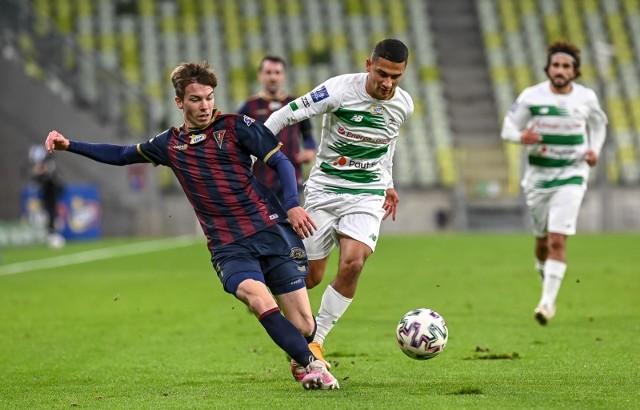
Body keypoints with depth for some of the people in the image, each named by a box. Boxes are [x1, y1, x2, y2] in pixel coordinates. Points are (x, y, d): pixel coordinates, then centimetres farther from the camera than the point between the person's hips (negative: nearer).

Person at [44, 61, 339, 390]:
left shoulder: (235, 126, 3)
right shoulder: (169, 144, 13)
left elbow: (280, 161, 1)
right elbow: (121, 156, 27)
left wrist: (292, 205, -14)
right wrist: (68, 145, 21)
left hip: (270, 230, -2)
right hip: (227, 247, 2)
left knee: (304, 326, -5)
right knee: (258, 298, -31)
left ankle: (303, 358, 30)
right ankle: (312, 366, -30)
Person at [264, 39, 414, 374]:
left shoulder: (403, 105, -1)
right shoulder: (340, 90, -16)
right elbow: (287, 114, -10)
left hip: (367, 195, 2)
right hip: (324, 190, -2)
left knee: (352, 264, -22)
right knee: (310, 277, 0)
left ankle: (315, 342, -8)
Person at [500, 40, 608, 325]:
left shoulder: (586, 97, -2)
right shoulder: (531, 96, -6)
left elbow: (598, 123, 18)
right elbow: (508, 128, -1)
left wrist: (595, 150, 1)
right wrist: (521, 136, -24)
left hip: (571, 176, -1)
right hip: (538, 174, 1)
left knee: (558, 240, -14)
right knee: (542, 241, 12)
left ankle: (547, 302, -14)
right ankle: (546, 277, 41)